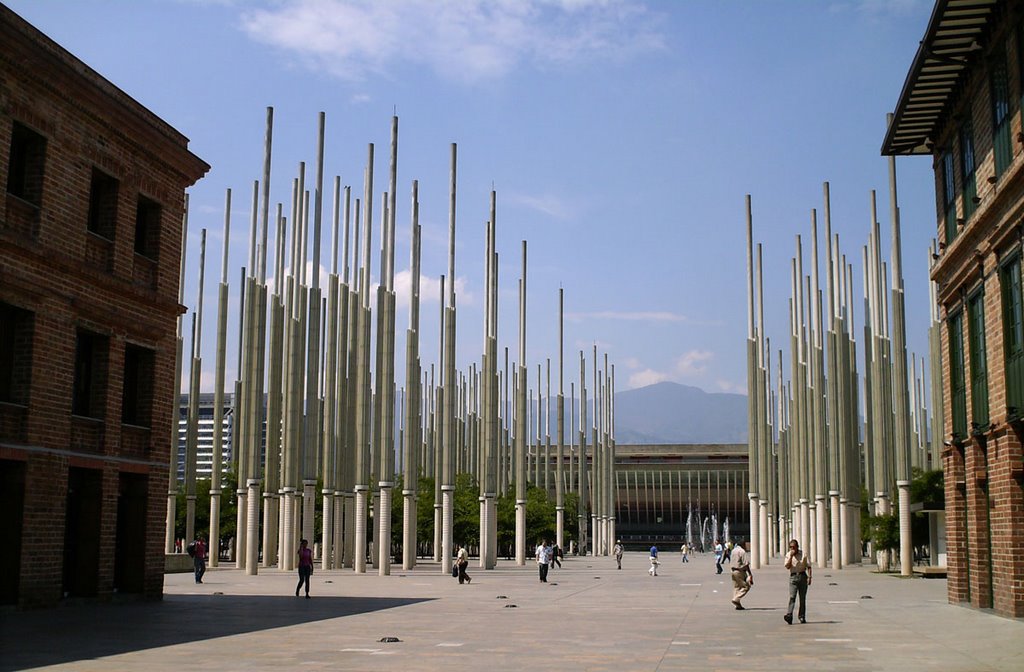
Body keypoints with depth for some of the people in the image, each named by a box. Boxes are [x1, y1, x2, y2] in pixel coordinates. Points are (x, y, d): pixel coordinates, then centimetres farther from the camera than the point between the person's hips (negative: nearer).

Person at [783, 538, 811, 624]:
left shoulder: (803, 554, 3)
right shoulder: (788, 555, 5)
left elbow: (808, 566, 3)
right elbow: (787, 567, -5)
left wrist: (809, 577, -8)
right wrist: (791, 556, -14)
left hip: (803, 576, 0)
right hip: (793, 577, 0)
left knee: (803, 598, 4)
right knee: (792, 597, -13)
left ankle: (802, 616, 13)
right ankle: (789, 615, -24)